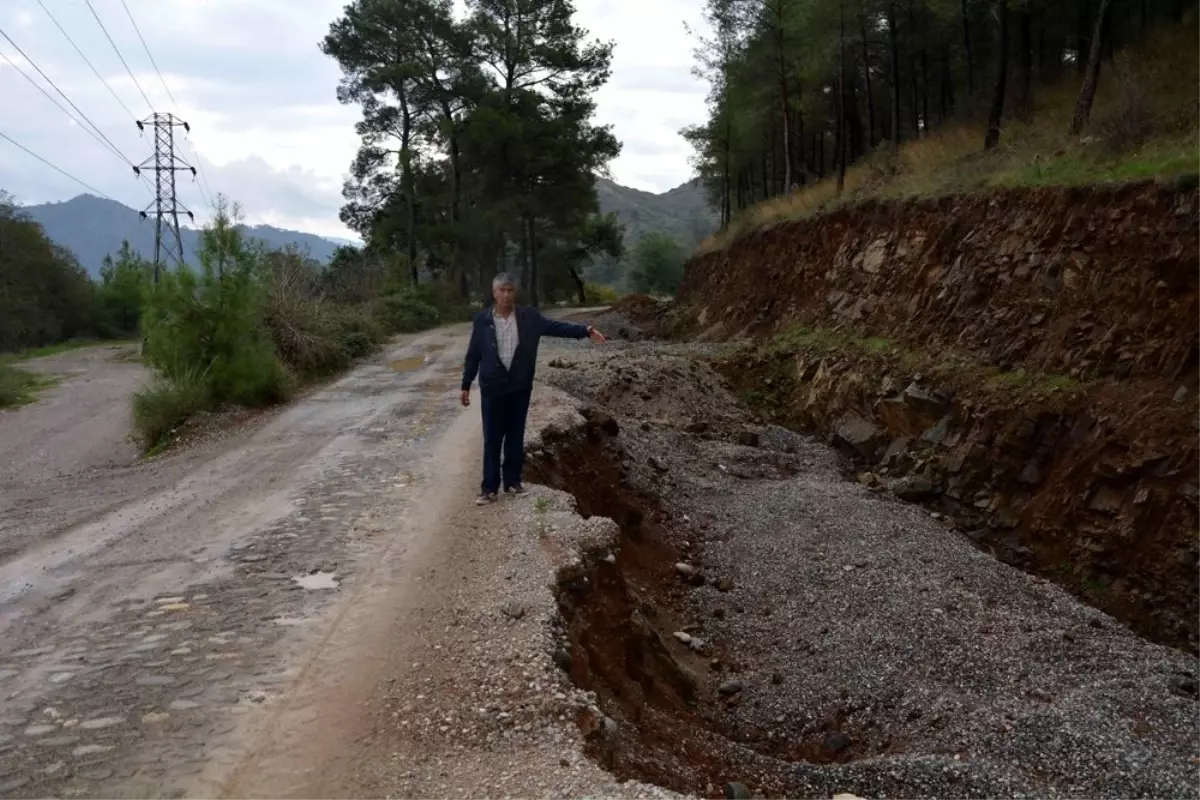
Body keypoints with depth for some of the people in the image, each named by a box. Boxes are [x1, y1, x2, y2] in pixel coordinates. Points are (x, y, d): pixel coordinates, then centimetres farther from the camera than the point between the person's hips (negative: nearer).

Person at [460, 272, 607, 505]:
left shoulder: (529, 317, -1)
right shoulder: (482, 320, -4)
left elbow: (555, 327, -2)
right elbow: (473, 355, 1)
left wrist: (585, 331, -14)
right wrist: (466, 385, 2)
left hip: (520, 387, 2)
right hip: (492, 388, -2)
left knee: (516, 436, 11)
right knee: (492, 439, 2)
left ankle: (512, 481, 24)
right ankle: (490, 488, 8)